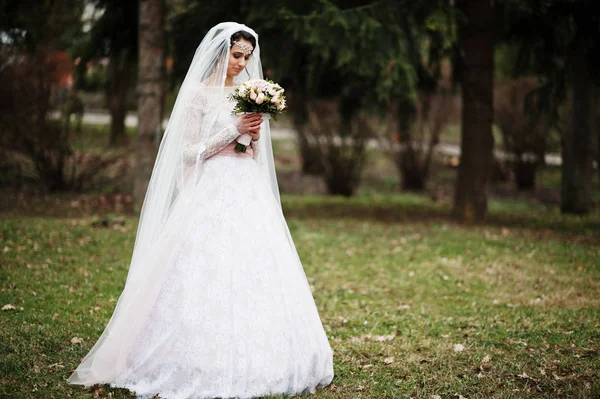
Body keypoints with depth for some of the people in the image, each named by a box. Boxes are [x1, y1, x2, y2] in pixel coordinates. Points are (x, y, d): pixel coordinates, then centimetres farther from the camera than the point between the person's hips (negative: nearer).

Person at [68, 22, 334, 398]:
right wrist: (233, 131, -13)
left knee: (253, 276, 2)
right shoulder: (198, 93, -2)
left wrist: (256, 134, -2)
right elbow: (189, 152, -7)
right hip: (211, 197, -6)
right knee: (208, 278, -10)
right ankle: (204, 366, -4)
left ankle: (247, 363, 8)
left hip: (249, 196, 6)